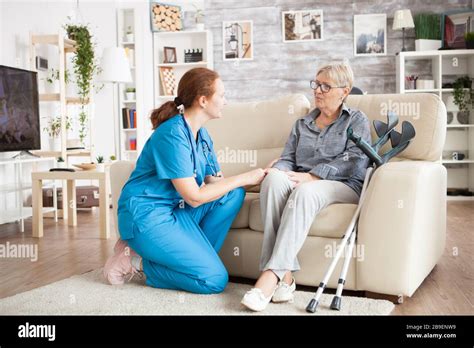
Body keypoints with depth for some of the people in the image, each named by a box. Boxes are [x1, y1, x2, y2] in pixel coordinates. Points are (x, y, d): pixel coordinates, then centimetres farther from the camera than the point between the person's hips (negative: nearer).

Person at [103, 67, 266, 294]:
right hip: (147, 216, -9)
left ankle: (194, 255, -3)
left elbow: (215, 182, 5)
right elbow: (194, 197, -20)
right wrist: (243, 178, -15)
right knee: (214, 280, -15)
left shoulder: (202, 135, 9)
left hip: (175, 210, 9)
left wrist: (260, 177, -7)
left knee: (234, 194, -6)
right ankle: (135, 261, -2)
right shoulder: (173, 135, -20)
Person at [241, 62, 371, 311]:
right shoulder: (302, 124, 27)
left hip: (343, 186, -3)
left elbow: (356, 162, -5)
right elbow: (288, 159, 15)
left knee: (304, 192, -38)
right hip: (302, 184, 4)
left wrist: (311, 176, -17)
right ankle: (284, 275, -40)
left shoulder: (356, 120, 13)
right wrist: (277, 170, -11)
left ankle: (271, 275, -45)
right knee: (274, 179, -33)